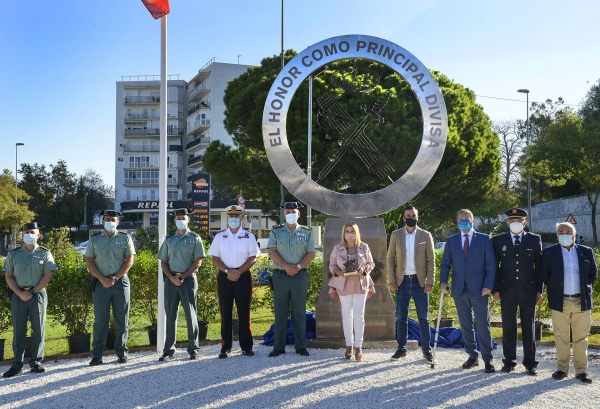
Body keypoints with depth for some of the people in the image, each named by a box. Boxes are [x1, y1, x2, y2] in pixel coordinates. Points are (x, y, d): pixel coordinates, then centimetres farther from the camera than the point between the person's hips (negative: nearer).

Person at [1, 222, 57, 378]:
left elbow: (48, 275, -2)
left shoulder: (45, 253, 5)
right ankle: (17, 365, 5)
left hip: (38, 294, -1)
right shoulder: (14, 254, 11)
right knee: (18, 330, 2)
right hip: (18, 295, 1)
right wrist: (20, 293, -8)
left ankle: (36, 362, 8)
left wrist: (32, 292, -11)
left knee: (38, 329, 1)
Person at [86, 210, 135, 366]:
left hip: (121, 282, 0)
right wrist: (103, 279, -9)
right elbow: (89, 262, 3)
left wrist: (115, 278, -9)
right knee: (100, 320, 1)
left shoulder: (125, 238, 5)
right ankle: (97, 355, 5)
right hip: (100, 283, 0)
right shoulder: (94, 239, 7)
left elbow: (129, 260, 0)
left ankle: (121, 353, 12)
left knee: (122, 320, 4)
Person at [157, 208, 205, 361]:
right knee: (170, 315, 5)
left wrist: (182, 277, -11)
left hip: (188, 279, -3)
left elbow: (198, 261, -4)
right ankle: (168, 350, 10)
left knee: (190, 314, 0)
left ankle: (193, 349, 7)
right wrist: (172, 278, -6)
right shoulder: (169, 239, 13)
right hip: (171, 279, 3)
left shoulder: (195, 239, 3)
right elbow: (163, 262, 10)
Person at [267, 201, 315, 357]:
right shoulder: (276, 231, 5)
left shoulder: (306, 232, 7)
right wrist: (286, 266, -15)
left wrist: (298, 267, -13)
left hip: (300, 276, 0)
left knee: (299, 312, 4)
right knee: (280, 312, 3)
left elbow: (311, 253, 2)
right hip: (280, 276, 0)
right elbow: (272, 251, -3)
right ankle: (278, 347, 8)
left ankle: (300, 346, 10)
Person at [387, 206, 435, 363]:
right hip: (402, 281, 1)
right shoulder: (396, 235, 4)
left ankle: (426, 349, 11)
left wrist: (429, 282, -7)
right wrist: (391, 280, -2)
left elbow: (431, 260, 0)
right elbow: (390, 258, 5)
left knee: (423, 318, 3)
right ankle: (401, 348, 15)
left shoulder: (426, 235, 2)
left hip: (420, 281, -1)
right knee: (401, 317, 6)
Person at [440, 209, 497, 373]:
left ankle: (487, 359, 5)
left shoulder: (484, 239, 3)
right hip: (459, 290, 3)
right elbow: (446, 263, 10)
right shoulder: (451, 241, 11)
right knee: (465, 325, 9)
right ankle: (472, 356, 19)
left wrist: (488, 285, -10)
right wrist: (443, 281, -5)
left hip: (479, 289, -3)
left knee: (483, 325, -2)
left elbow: (491, 264, -1)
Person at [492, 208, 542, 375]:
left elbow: (540, 266, 3)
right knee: (508, 327, 6)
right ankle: (509, 361, 15)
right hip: (507, 291, 1)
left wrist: (539, 289, 0)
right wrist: (495, 289, -2)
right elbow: (495, 266, 4)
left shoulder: (535, 240, 4)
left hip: (528, 291, 0)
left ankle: (530, 362, 12)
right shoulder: (498, 240, 4)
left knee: (529, 327, 5)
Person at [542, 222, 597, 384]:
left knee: (581, 338, 4)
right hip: (560, 302, -1)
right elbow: (545, 275, 9)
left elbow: (593, 273, 15)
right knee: (561, 337, 4)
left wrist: (586, 288, 7)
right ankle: (562, 368, 12)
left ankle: (581, 370, 10)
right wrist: (554, 289, 5)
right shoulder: (549, 252, 3)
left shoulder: (587, 252, 8)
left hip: (582, 302, 1)